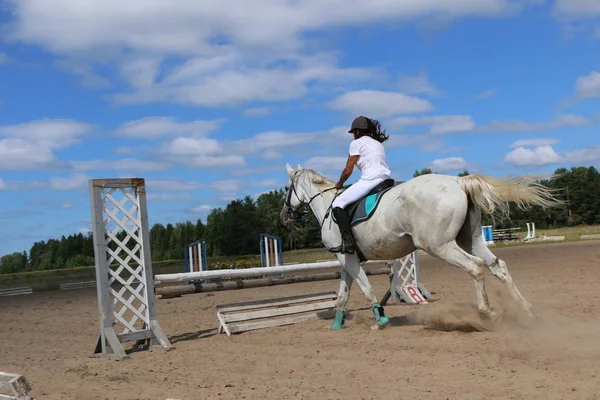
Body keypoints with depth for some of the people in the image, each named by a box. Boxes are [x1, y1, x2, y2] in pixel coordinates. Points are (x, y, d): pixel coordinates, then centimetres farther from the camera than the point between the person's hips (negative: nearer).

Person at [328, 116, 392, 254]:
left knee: (337, 203, -8)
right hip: (386, 179, 9)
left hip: (370, 180, -9)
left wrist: (339, 184, 20)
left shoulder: (357, 143, 5)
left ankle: (348, 242, -21)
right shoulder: (378, 143, 28)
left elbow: (347, 171, 2)